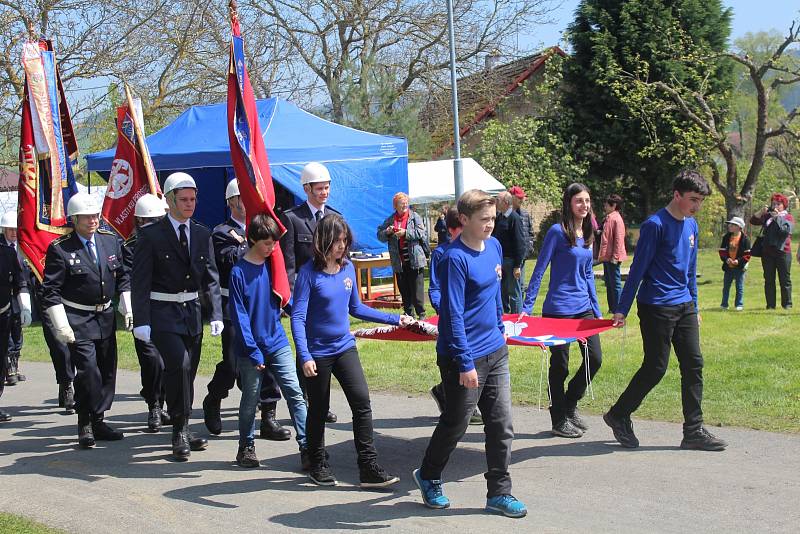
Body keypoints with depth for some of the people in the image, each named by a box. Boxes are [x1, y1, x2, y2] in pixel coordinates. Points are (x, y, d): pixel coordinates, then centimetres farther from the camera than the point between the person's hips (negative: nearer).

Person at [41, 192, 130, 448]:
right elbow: (51, 290, -10)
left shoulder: (111, 241, 6)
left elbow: (122, 276, 16)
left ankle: (98, 420, 21)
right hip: (77, 319, -6)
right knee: (88, 369, -15)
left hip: (106, 316, 6)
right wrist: (61, 325, -15)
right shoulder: (60, 248, -10)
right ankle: (85, 425, -2)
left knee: (107, 369, 8)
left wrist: (127, 307, 8)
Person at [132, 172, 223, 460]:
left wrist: (216, 314, -1)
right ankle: (180, 432, -10)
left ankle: (182, 431, 23)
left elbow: (211, 278, 9)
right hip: (162, 314, -5)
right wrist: (141, 321, -14)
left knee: (187, 372, 9)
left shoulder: (202, 234, 8)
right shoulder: (151, 235, -6)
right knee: (179, 364, -21)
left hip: (192, 312, 5)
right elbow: (140, 281, -8)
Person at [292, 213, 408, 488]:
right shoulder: (309, 273, -15)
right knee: (318, 410, 10)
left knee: (362, 402, -7)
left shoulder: (348, 268, 2)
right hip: (317, 353, -4)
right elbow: (298, 317, -18)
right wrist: (305, 356, -29)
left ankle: (369, 468, -4)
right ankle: (318, 466, 28)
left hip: (345, 347, 4)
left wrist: (394, 319, 11)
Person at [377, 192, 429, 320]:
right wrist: (387, 232, -12)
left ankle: (421, 314, 3)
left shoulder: (415, 217, 2)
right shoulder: (390, 220, 9)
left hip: (414, 260, -3)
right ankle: (408, 314, 17)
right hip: (399, 261, 3)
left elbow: (421, 232, -10)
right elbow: (380, 235, 8)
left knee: (417, 289, -4)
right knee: (404, 290, 9)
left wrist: (405, 233, -18)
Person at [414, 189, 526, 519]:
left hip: (496, 352, 7)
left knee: (502, 425, 7)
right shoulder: (455, 258, -19)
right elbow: (453, 315, -20)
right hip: (464, 357, -7)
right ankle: (428, 477, 32)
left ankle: (499, 494, 16)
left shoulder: (494, 247, 5)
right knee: (455, 424, 9)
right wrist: (465, 363, -21)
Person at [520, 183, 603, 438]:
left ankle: (570, 405, 26)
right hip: (559, 309, -7)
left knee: (595, 358, 6)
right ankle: (559, 420, 17)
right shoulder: (557, 232, -12)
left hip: (584, 308, 7)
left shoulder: (587, 234, 9)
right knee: (560, 365, 3)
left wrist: (597, 310, 16)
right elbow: (539, 269, -11)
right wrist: (526, 307, -13)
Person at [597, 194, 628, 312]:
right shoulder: (608, 218, 15)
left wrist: (615, 256, -21)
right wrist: (602, 255, 18)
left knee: (615, 284, -5)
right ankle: (612, 308, 22)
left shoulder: (616, 218, -14)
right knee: (609, 283, 15)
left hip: (613, 259, -10)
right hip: (607, 257, 10)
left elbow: (619, 239, -19)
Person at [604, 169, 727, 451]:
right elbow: (638, 268, -12)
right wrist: (622, 310, -12)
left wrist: (694, 307, 21)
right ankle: (619, 415, 17)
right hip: (656, 308, -7)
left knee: (694, 365, 3)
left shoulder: (691, 225, 10)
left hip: (684, 307, 8)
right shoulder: (655, 225, -13)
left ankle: (694, 431, 8)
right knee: (655, 368, -2)